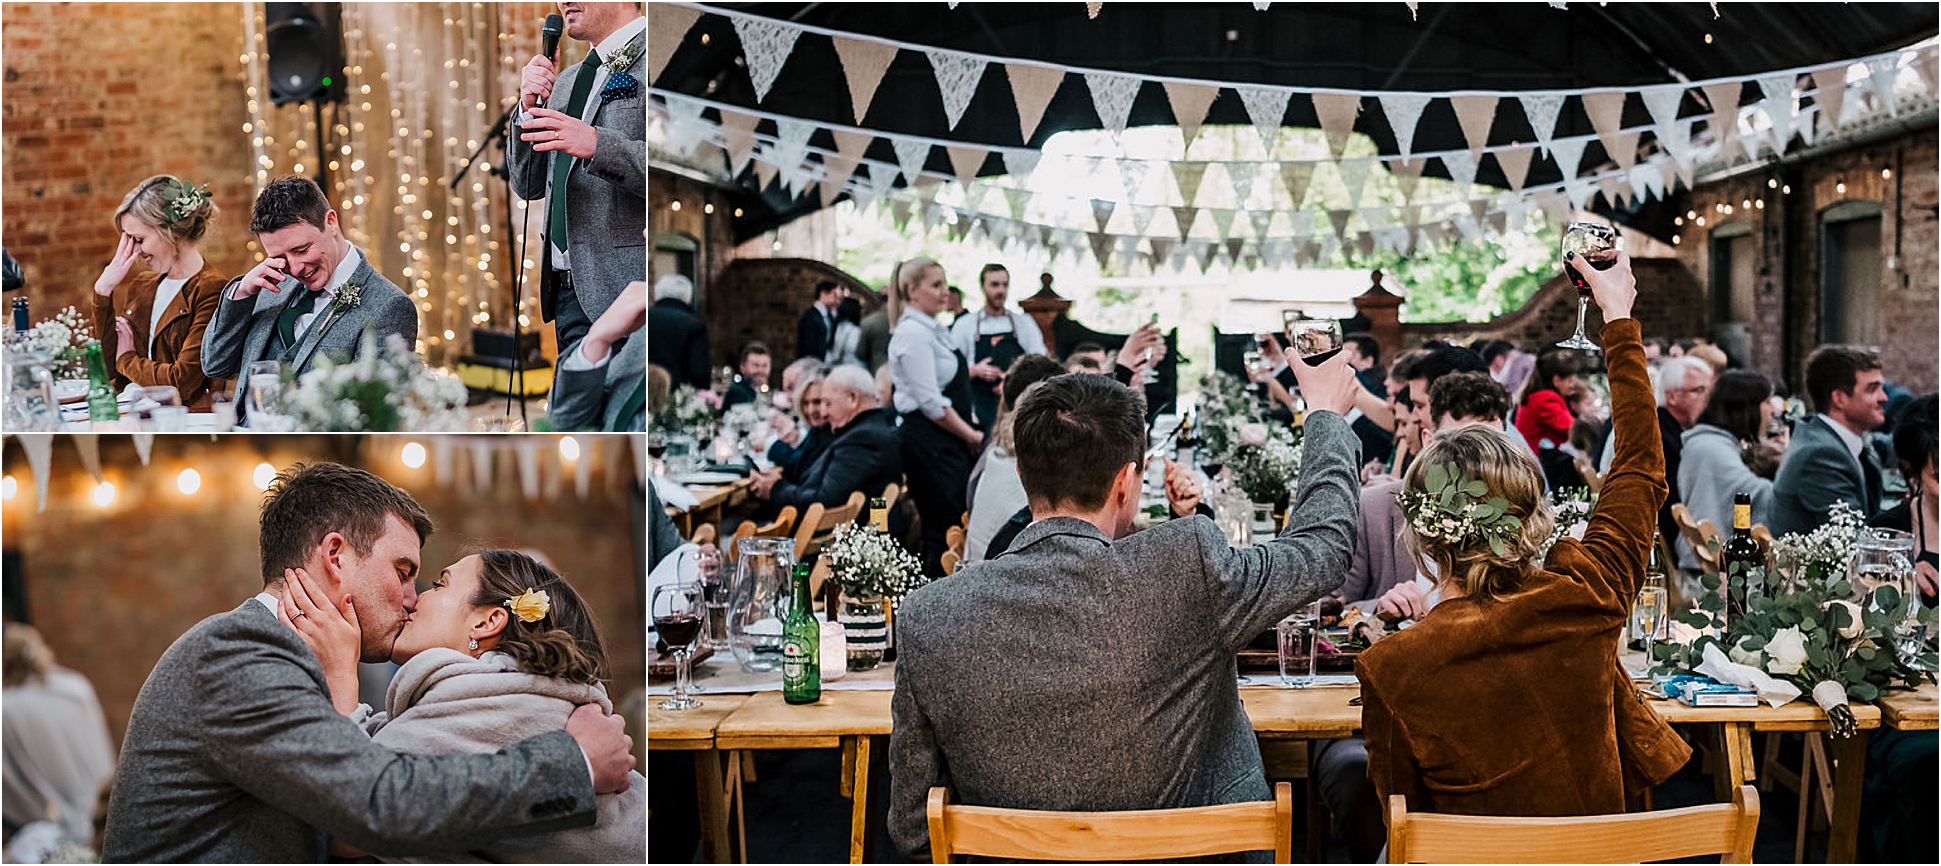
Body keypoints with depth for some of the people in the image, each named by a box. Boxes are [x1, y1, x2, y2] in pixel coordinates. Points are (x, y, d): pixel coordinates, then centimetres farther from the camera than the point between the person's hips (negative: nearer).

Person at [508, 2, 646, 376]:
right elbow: (529, 186, 22)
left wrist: (597, 145, -24)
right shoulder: (567, 81, 22)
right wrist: (530, 108, 6)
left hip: (627, 288, -8)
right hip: (570, 291, 8)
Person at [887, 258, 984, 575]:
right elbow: (931, 403, -17)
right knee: (945, 528, -9)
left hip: (948, 441, 9)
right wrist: (972, 436, -9)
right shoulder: (913, 332, -14)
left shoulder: (932, 330, 16)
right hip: (927, 441, -9)